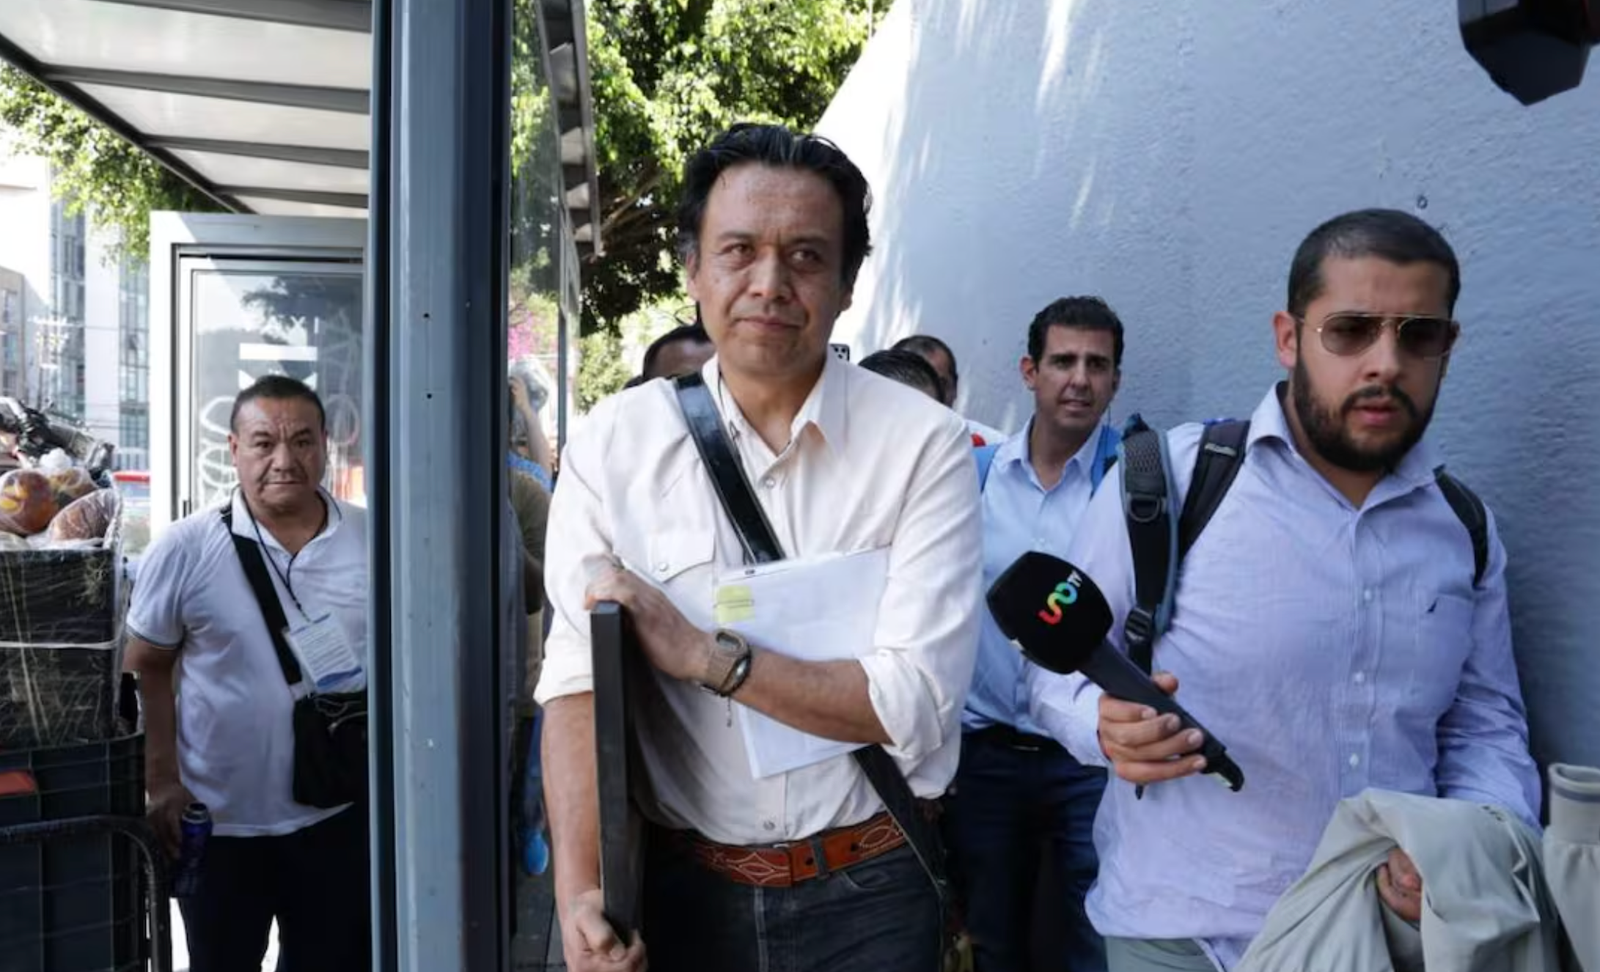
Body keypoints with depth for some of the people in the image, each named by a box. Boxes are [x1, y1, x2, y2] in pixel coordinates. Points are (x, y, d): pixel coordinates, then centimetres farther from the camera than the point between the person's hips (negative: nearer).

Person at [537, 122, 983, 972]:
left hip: (865, 898, 0)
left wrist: (698, 652, -20)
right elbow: (578, 682, -10)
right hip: (680, 890, 1)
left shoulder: (923, 444, -11)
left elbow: (914, 706, -18)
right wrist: (579, 894, -21)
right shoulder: (613, 443, -5)